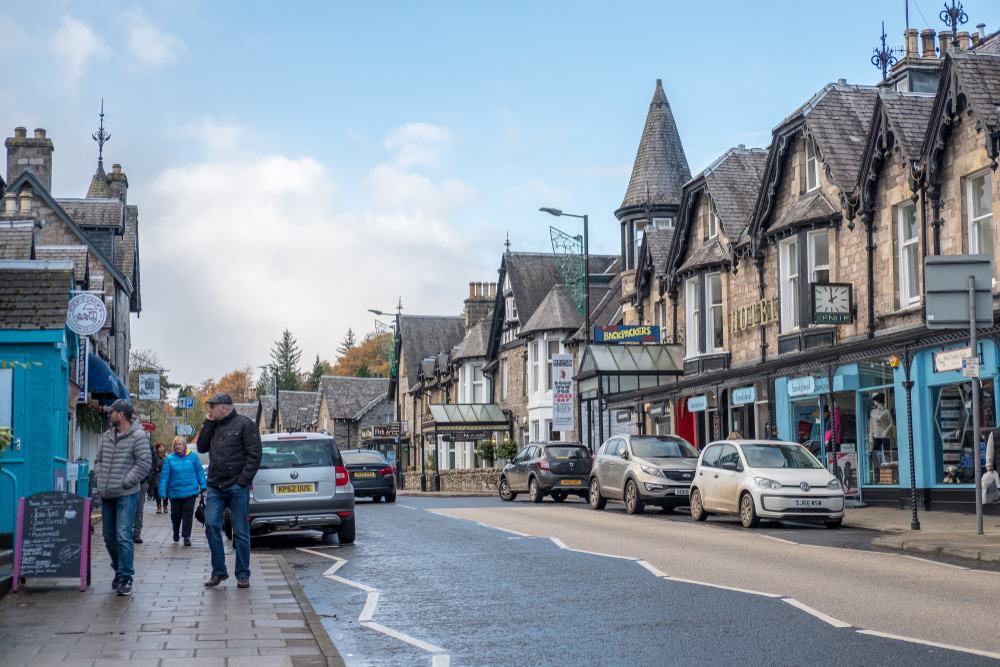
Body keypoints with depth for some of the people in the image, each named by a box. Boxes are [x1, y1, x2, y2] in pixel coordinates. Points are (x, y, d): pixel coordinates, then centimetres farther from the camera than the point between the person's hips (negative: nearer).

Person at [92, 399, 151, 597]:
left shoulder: (138, 436, -7)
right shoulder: (107, 436, 14)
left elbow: (144, 462, -12)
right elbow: (98, 460, 22)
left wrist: (126, 482, -14)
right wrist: (98, 479, 7)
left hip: (126, 495, -7)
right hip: (106, 495, 7)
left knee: (123, 536, -13)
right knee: (109, 537, 12)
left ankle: (126, 578, -9)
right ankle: (119, 570, 28)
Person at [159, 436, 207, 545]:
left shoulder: (193, 456, 0)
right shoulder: (169, 459, -1)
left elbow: (200, 472, 4)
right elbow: (164, 476, -4)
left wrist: (203, 486, 1)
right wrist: (163, 492, -8)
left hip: (190, 491, -1)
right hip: (175, 493, 1)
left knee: (188, 514, -5)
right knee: (176, 514, 11)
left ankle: (186, 536, 2)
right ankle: (176, 532, 37)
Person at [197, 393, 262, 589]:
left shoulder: (245, 424, -4)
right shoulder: (213, 426, 16)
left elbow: (254, 455, -8)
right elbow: (201, 447, 10)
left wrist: (243, 481, -14)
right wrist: (208, 424, 2)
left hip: (237, 487, -5)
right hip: (215, 487, 5)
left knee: (241, 532, 1)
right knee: (211, 525, -5)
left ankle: (243, 575, 9)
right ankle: (219, 571, 7)